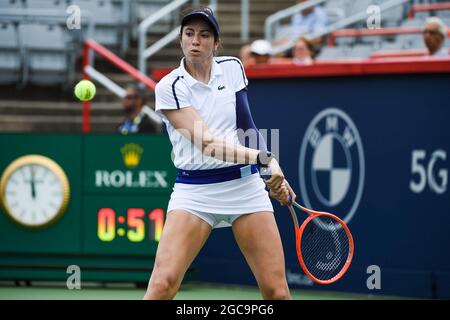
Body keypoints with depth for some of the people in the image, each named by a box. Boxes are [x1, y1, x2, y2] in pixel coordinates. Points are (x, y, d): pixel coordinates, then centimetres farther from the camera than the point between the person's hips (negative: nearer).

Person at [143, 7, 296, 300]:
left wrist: (274, 173, 1)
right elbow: (205, 142, -17)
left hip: (245, 185, 3)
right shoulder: (169, 87, -7)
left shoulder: (233, 68, 6)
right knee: (162, 285, -18)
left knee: (277, 291, -3)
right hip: (195, 191, -3)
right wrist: (263, 157, -28)